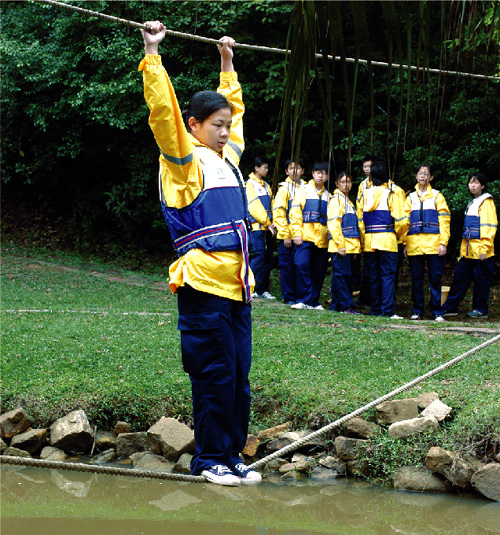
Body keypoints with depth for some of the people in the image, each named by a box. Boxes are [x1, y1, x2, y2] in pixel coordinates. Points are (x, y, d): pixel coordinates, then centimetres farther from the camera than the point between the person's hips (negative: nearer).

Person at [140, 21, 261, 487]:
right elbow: (163, 111, -14)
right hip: (202, 283, -7)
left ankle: (231, 455, 18)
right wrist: (152, 55, -15)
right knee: (214, 374, -3)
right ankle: (210, 459, 8)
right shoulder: (184, 160, -2)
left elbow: (233, 107, 33)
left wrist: (228, 63, 35)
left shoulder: (227, 156, 18)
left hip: (236, 284, 7)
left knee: (238, 376, 9)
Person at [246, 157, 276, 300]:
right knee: (259, 255, -15)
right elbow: (254, 207, -11)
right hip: (257, 226, -7)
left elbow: (271, 206, 17)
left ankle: (262, 289, 8)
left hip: (267, 227, 7)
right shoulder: (250, 184, -3)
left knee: (268, 257, 4)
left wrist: (272, 222, 0)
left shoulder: (266, 185, 20)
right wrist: (267, 223, -10)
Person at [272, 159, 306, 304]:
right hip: (288, 236, -4)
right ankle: (289, 297, 5)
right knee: (287, 266, -1)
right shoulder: (284, 189, 0)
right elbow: (278, 213, -5)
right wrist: (285, 234, -10)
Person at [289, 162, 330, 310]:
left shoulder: (327, 195, 17)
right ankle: (304, 300, -13)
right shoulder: (304, 190, 7)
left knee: (319, 271, 3)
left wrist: (330, 235, 9)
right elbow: (295, 212, 1)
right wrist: (297, 233, -8)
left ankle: (314, 301, 13)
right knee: (302, 265, -18)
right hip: (305, 236, -4)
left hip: (322, 238, 4)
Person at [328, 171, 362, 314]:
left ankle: (336, 306, 11)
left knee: (339, 275, 8)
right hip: (340, 246, -9)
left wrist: (356, 246, 18)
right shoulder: (336, 199, -5)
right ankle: (346, 306, -10)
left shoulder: (347, 201, 22)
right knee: (343, 274, -9)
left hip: (349, 246, 9)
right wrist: (341, 244, -19)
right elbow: (333, 224, -13)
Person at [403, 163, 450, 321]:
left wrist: (443, 242, -7)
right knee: (416, 279, 3)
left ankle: (437, 312, 1)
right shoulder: (411, 197, 16)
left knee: (435, 278, -3)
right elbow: (405, 221, 14)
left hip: (433, 244, -2)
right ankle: (417, 311, 11)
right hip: (414, 246, 3)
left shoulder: (437, 196, 8)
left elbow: (444, 220, 3)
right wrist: (405, 243, 5)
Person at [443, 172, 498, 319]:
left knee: (481, 278, -1)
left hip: (480, 250, -9)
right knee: (460, 276, 7)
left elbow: (489, 226, -13)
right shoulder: (473, 203, 20)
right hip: (468, 250, 9)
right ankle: (450, 307, 10)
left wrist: (484, 248, -19)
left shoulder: (486, 202, -7)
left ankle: (481, 309, 7)